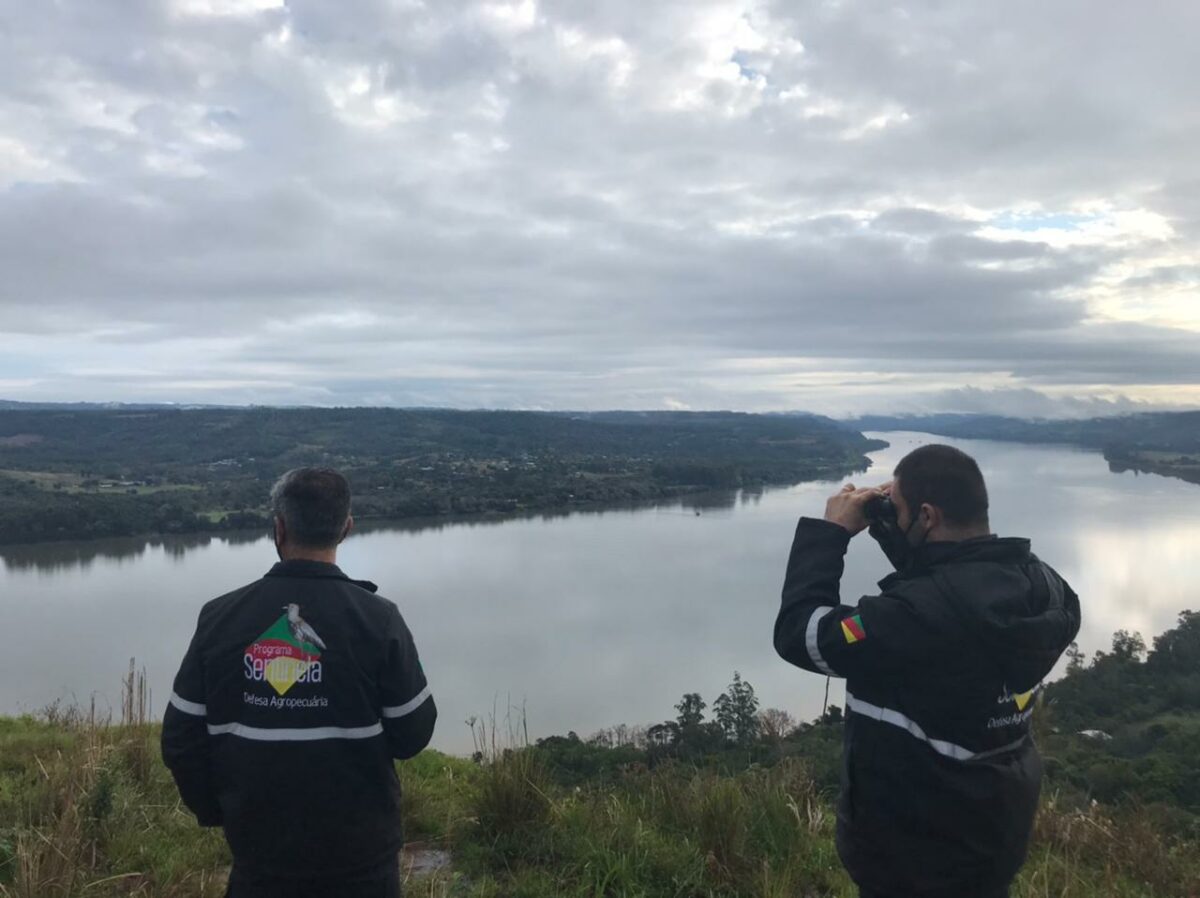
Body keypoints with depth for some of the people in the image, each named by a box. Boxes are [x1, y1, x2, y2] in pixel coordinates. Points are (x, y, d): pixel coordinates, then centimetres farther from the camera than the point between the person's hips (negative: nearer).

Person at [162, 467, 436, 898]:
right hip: (360, 854, -2)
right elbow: (412, 735, -10)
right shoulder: (377, 618, -16)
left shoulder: (220, 617, -9)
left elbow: (181, 741, -3)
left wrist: (216, 812, 13)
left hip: (260, 850, 2)